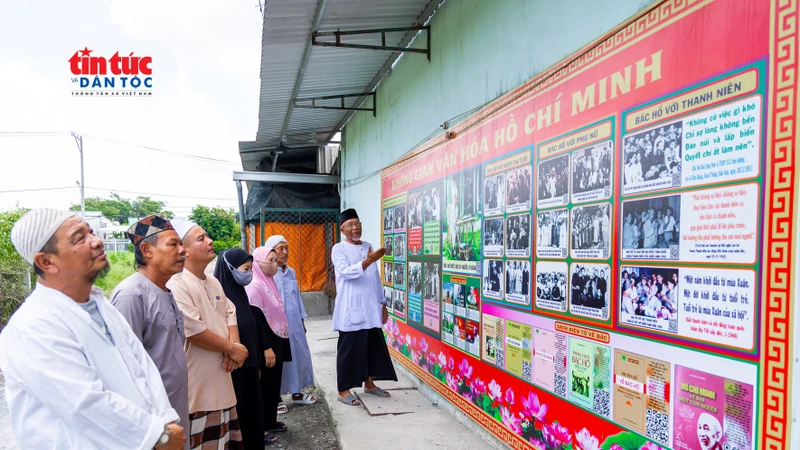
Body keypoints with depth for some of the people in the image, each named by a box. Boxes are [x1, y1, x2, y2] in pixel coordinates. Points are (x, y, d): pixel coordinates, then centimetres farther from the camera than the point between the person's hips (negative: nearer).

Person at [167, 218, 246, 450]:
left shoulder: (214, 283, 12)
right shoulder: (176, 285, -18)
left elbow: (230, 314, 14)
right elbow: (194, 331, -23)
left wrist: (233, 346, -6)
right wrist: (232, 349, -12)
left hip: (221, 383, 8)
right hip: (197, 387, -8)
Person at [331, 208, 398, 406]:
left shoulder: (368, 246, 14)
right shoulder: (339, 249, -5)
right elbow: (347, 272, -22)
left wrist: (382, 303, 15)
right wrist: (368, 260, -35)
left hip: (371, 308, 6)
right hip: (351, 310, -6)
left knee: (374, 346, 11)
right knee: (349, 349, 0)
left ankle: (369, 383, 26)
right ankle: (343, 390, 10)